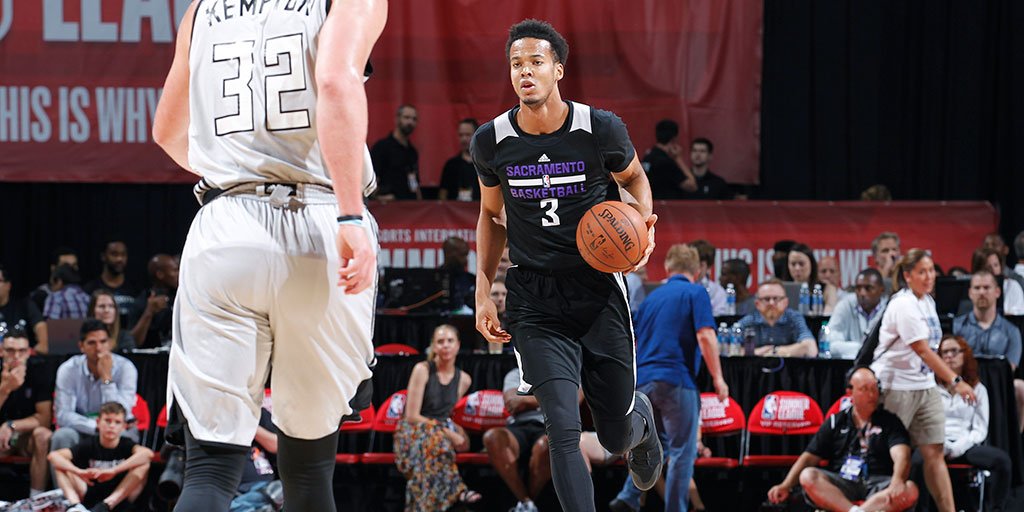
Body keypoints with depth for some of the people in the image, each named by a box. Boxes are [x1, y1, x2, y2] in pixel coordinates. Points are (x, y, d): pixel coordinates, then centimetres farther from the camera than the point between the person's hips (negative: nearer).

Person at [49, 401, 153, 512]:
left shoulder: (126, 445, -6)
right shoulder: (89, 445, -2)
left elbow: (148, 453, -30)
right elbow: (53, 455, -14)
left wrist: (113, 471, -37)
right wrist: (79, 472, -34)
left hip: (120, 499, -1)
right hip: (90, 498, 1)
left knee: (144, 462, -23)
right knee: (60, 464, -12)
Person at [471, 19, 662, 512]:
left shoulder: (601, 129, -10)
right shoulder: (491, 142, -4)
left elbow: (633, 178, 12)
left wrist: (642, 219, -9)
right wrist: (483, 292, 7)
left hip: (598, 290, 0)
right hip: (533, 299, 0)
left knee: (616, 435, 11)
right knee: (563, 432, -15)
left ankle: (642, 418, 50)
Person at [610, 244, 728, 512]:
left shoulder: (652, 297, 18)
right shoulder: (695, 293, 0)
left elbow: (633, 342, 20)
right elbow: (705, 336, -13)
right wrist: (717, 378, -10)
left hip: (644, 380, 6)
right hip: (676, 379, -6)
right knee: (682, 451, 0)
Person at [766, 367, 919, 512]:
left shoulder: (889, 422, 10)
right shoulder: (835, 422, 16)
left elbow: (901, 456, -7)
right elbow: (809, 458, 12)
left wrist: (898, 482, -30)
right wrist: (785, 486, -6)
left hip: (878, 487, -1)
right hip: (841, 486, 1)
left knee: (910, 491, -33)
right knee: (808, 476, -28)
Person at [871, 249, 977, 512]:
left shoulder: (928, 301, 10)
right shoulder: (903, 305, -17)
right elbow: (922, 350, -24)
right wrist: (955, 381, -28)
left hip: (925, 386, 8)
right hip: (895, 387, -8)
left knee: (934, 453, 1)